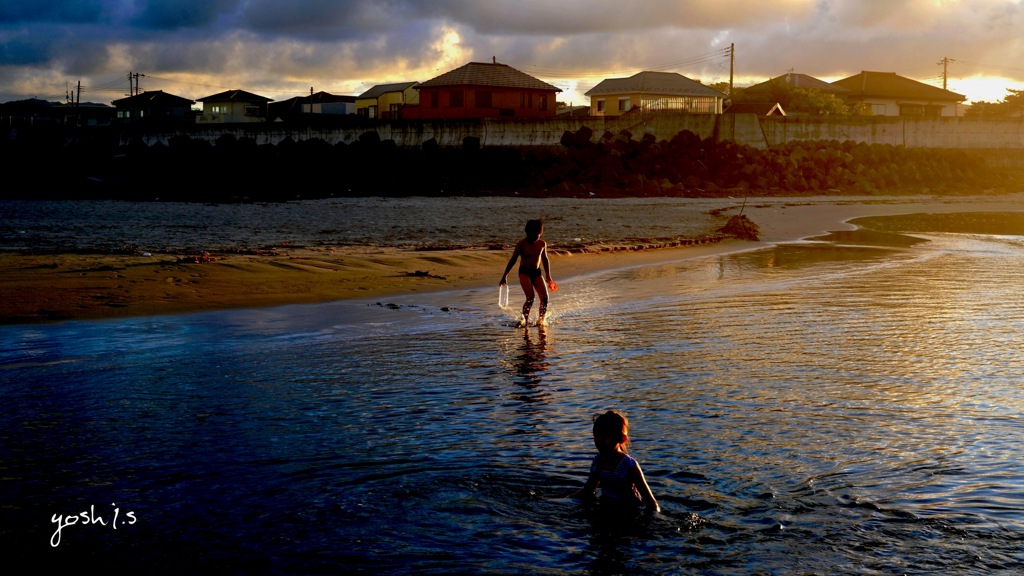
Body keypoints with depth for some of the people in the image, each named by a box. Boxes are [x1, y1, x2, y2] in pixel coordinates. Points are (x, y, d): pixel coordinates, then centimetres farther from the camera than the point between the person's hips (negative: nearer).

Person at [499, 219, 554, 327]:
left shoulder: (542, 244, 3)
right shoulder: (522, 244, -8)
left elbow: (545, 259, 17)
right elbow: (513, 260, -2)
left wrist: (548, 277, 21)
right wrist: (505, 276, -3)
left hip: (537, 272, 4)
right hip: (524, 272, -4)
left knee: (544, 298, -8)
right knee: (531, 297, -22)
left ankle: (541, 320, 9)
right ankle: (524, 319, -8)